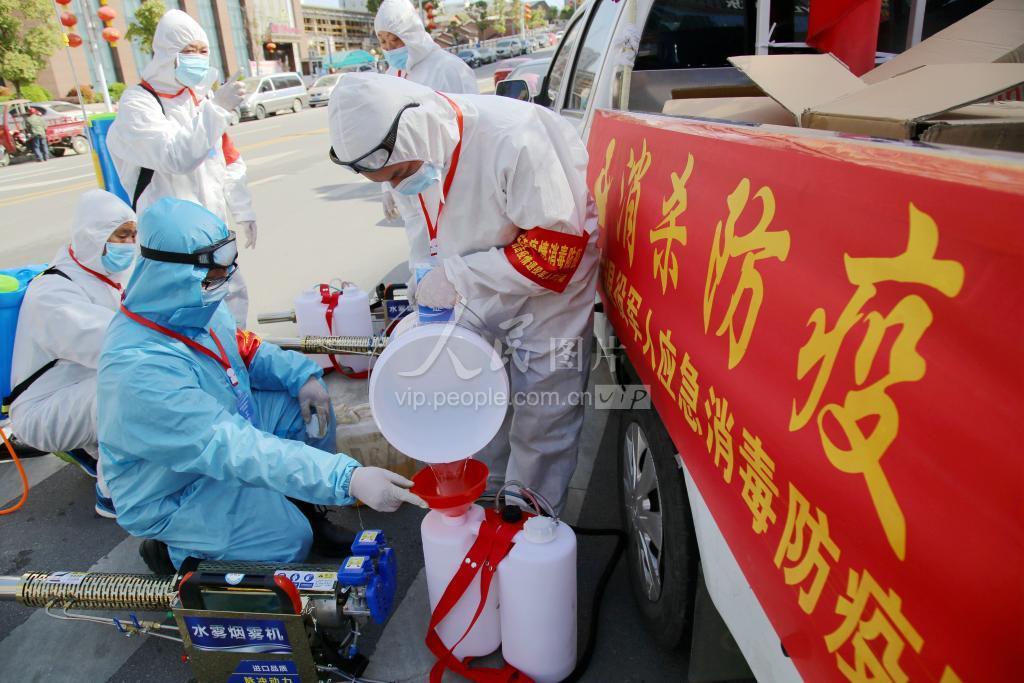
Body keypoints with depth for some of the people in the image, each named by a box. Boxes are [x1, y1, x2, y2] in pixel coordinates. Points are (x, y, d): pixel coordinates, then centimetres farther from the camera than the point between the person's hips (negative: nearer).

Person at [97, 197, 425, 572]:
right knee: (289, 538, -19)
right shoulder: (141, 370, -36)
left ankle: (305, 508, 13)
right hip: (172, 493, -8)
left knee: (309, 404, -5)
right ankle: (172, 552, 5)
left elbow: (245, 350, 7)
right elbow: (234, 449, -42)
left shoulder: (192, 305, -10)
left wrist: (302, 375, -13)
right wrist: (348, 479, -48)